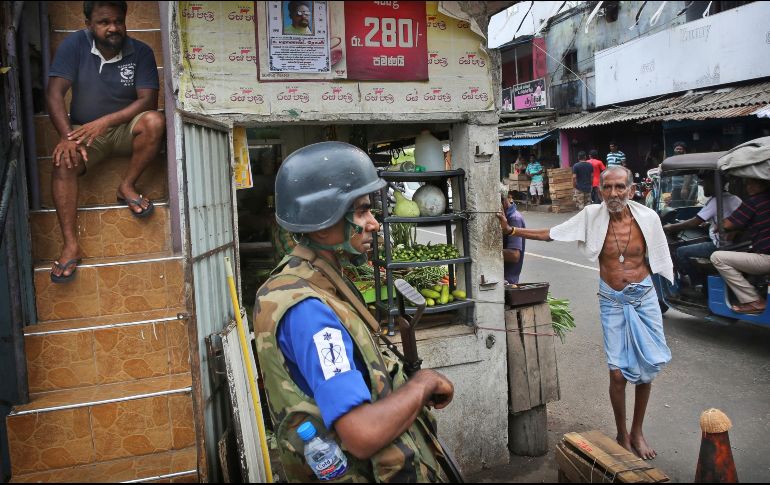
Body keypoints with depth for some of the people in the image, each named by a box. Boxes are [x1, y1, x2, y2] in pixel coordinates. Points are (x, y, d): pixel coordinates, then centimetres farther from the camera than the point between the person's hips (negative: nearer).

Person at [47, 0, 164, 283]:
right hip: (84, 130, 0)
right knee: (64, 162, -30)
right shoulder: (75, 45, -8)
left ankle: (127, 187, -13)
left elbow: (148, 100, -16)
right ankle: (70, 245, -26)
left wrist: (105, 121, -27)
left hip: (125, 128, 0)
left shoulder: (140, 52, -8)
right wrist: (67, 136, -27)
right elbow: (55, 93, -13)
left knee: (154, 121, -32)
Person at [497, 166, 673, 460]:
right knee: (618, 372, 0)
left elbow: (659, 258, 2)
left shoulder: (647, 218, -9)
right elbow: (550, 235, -2)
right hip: (612, 301, -1)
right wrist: (511, 230, -8)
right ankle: (622, 436, 23)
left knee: (646, 368, 9)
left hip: (644, 297, 1)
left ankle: (637, 432, 31)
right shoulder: (592, 216, -9)